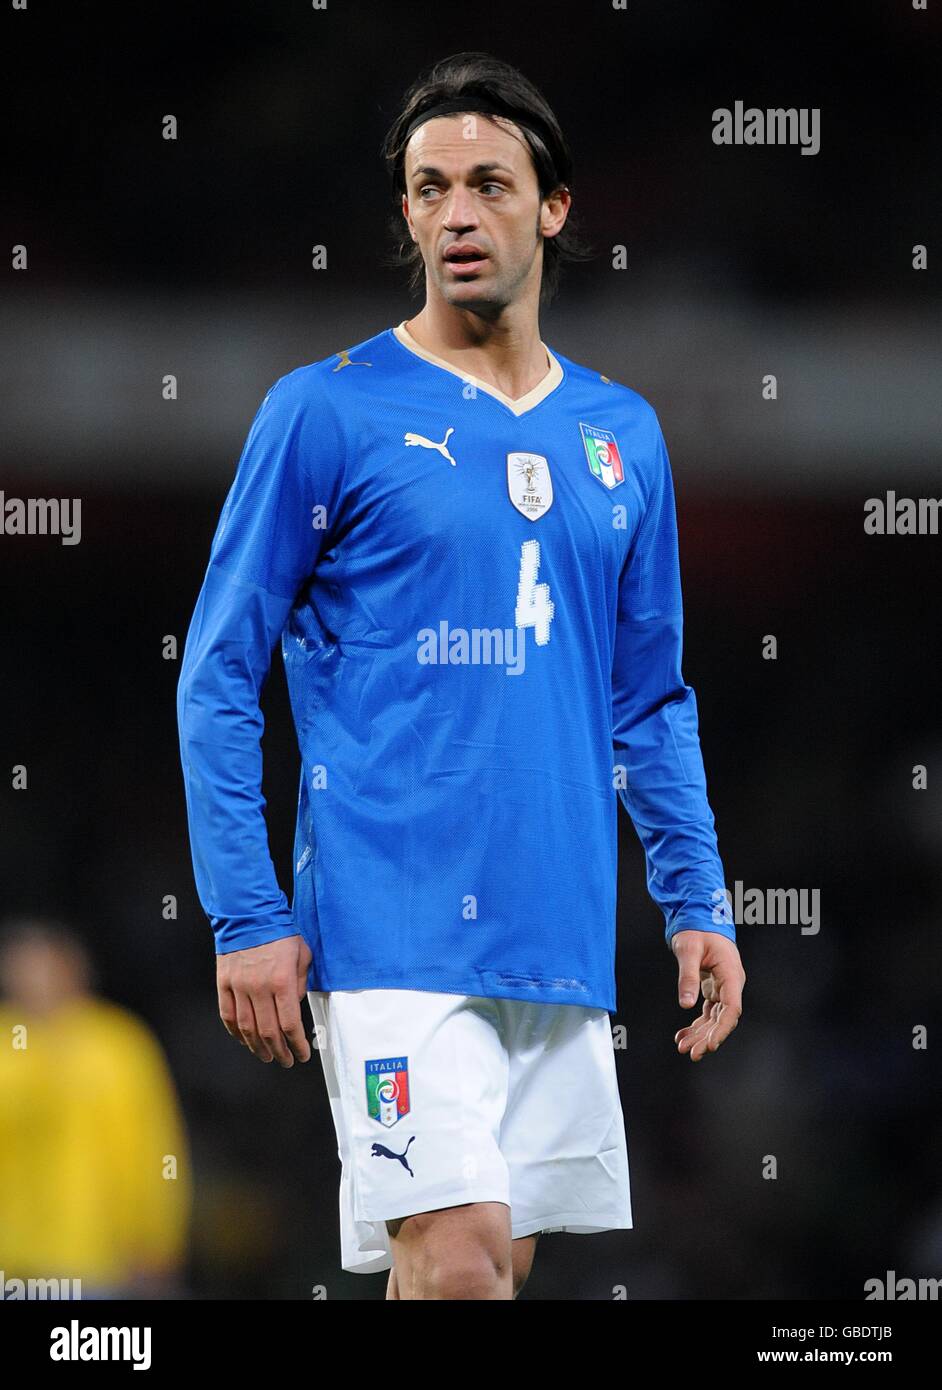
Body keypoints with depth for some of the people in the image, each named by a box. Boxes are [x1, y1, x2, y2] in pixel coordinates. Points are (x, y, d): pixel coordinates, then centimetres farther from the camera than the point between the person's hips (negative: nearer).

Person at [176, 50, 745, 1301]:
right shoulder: (328, 412, -1)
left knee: (502, 1258, 7)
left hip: (561, 942, 5)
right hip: (395, 928, -5)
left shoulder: (621, 435, 14)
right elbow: (219, 677, -1)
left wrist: (697, 902, 12)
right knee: (458, 1250, -18)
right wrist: (247, 917, -8)